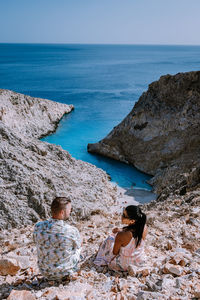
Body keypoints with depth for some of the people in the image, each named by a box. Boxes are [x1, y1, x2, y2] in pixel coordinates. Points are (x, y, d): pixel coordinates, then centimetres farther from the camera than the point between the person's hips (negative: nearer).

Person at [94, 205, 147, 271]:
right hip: (140, 260, 5)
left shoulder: (121, 236, -36)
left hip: (125, 265, -5)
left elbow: (115, 252, -15)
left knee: (109, 240, 16)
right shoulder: (144, 227, -22)